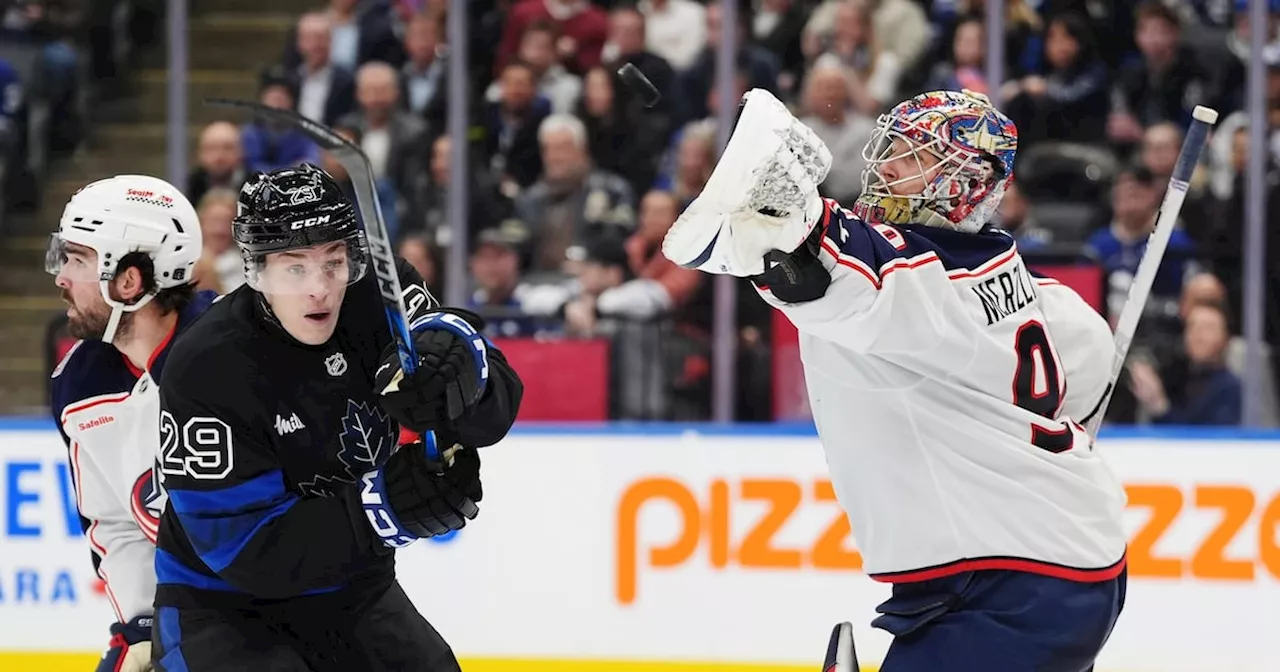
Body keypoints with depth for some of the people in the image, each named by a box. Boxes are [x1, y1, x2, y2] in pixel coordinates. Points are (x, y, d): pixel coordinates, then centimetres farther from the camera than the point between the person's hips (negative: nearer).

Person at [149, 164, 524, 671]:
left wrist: (457, 363, -38)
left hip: (352, 593, 6)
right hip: (224, 606, -6)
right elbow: (243, 547, -25)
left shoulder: (375, 293, -10)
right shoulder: (207, 369, -23)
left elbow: (492, 413, -15)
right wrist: (384, 507, -34)